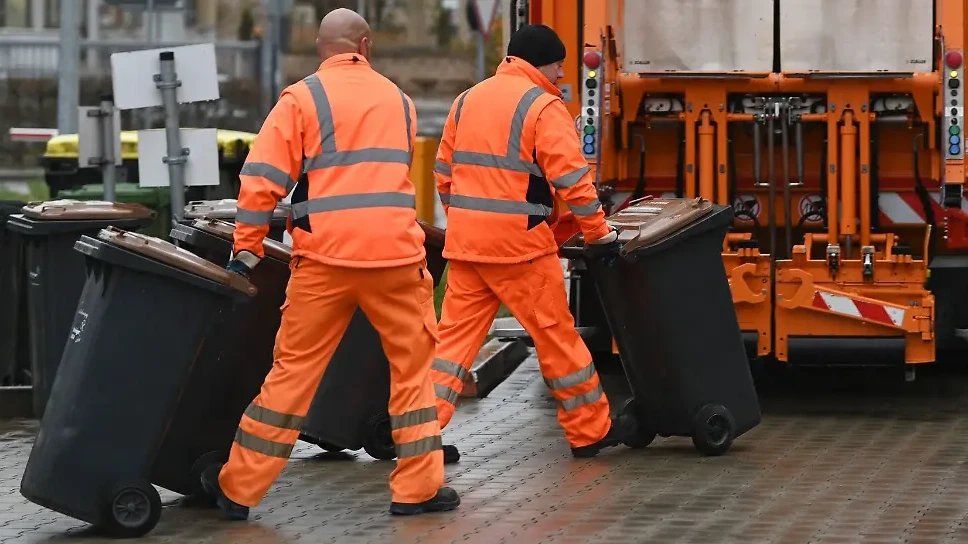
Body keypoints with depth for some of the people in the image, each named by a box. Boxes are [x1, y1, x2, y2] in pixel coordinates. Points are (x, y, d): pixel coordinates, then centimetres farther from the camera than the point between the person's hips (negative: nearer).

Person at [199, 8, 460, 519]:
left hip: (325, 257, -2)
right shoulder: (398, 99, 13)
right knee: (413, 364, 12)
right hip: (395, 252, 2)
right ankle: (419, 487, 10)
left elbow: (264, 179, -6)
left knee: (293, 368, 4)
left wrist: (247, 249, 0)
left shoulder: (302, 98, 0)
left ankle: (237, 487, 10)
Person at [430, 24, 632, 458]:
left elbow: (443, 174, 16)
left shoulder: (467, 100, 14)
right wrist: (599, 234, -6)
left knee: (456, 334, 8)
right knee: (556, 334, 4)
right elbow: (573, 179, -13)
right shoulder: (542, 106, -8)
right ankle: (591, 431, 14)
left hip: (465, 241, 6)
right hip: (519, 242, -6)